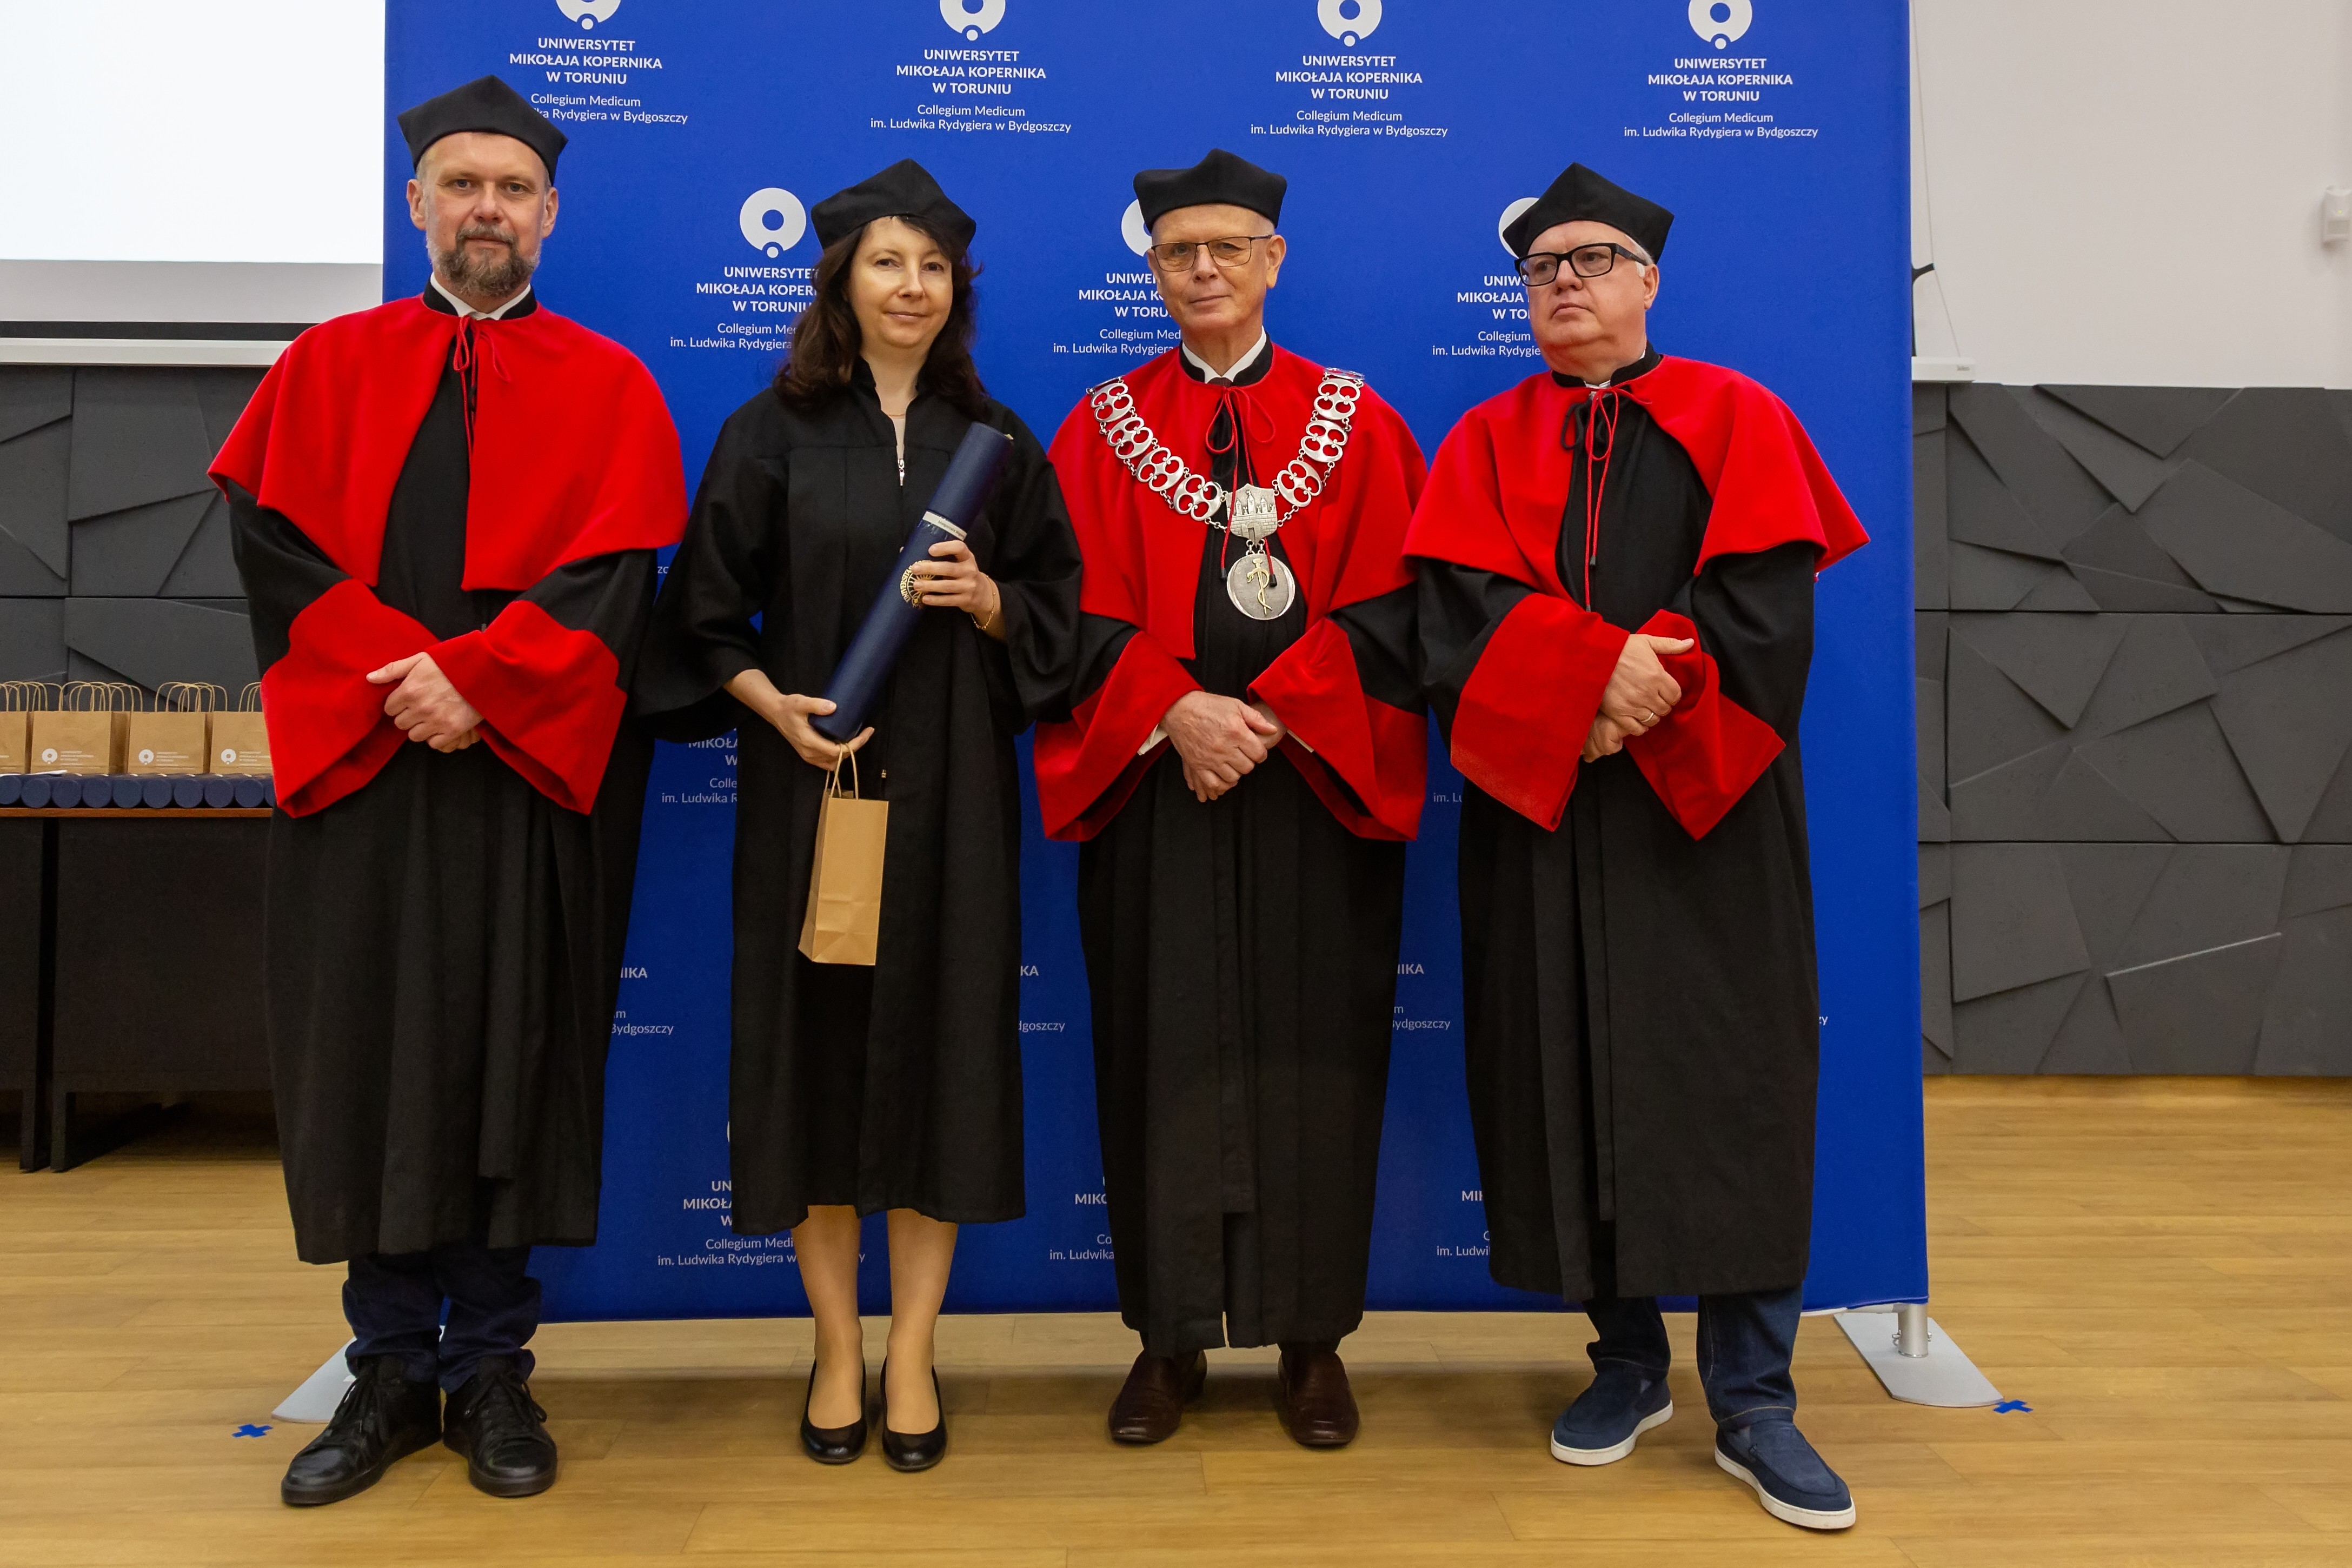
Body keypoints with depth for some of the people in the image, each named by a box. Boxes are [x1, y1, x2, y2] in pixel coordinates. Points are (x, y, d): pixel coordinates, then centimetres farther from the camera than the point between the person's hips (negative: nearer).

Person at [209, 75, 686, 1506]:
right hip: (356, 770, 2)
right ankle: (392, 1373, 20)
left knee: (514, 1064, 3)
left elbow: (612, 580, -5)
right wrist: (395, 673, -14)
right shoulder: (328, 368, 12)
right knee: (369, 1063, 5)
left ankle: (493, 1372, 17)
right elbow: (275, 543, 0)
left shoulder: (610, 389, 7)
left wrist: (472, 681, -17)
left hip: (533, 778, -1)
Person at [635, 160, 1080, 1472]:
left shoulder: (995, 440, 9)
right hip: (812, 776, -1)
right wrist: (769, 700, -14)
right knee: (820, 1043, 3)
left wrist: (987, 601, -11)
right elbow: (707, 612, 2)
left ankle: (912, 1352, 17)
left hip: (950, 789, 1)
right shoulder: (773, 433, 4)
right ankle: (838, 1347, 19)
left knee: (939, 1044, 3)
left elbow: (1059, 609, 9)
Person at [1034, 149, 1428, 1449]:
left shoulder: (1355, 424, 7)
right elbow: (1083, 614, 1)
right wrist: (1176, 711, -15)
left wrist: (1267, 716, -14)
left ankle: (1311, 1338, 18)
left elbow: (1383, 612, -1)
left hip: (1313, 786, 0)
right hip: (1152, 787, 1)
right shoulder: (1103, 428, 9)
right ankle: (1170, 1336, 18)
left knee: (1309, 1050, 3)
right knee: (1162, 1046, 4)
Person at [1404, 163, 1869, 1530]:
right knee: (1575, 1083, 4)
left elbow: (1767, 606, -5)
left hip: (1707, 816, -1)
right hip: (1541, 817, 2)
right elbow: (1462, 611, -5)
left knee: (1732, 1092, -1)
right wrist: (1600, 673, -20)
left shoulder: (1737, 420, 8)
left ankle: (1753, 1403, 10)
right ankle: (1628, 1364, 21)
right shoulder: (1487, 443, 11)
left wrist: (1647, 692, -18)